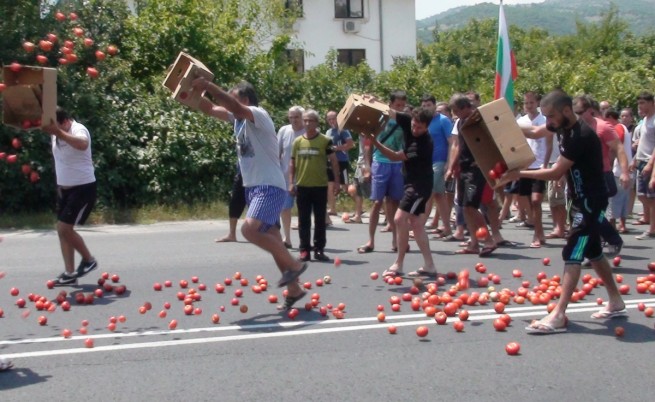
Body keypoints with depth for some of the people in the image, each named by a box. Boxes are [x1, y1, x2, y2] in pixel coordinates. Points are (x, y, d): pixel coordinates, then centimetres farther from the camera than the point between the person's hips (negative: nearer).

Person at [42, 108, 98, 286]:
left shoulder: (78, 130, -21)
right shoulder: (56, 135, 4)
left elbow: (82, 144, -47)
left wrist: (58, 132, -54)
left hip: (83, 189, -9)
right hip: (64, 188, 9)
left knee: (64, 228, -13)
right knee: (62, 229, 6)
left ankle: (89, 260, 7)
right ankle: (70, 273, 11)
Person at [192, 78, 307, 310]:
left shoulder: (259, 114, -12)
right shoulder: (237, 118, 13)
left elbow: (235, 106, -31)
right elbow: (210, 109, 15)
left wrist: (208, 86, -30)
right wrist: (195, 91, -1)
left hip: (270, 187, -9)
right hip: (254, 187, 9)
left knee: (249, 229, -25)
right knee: (271, 238, 9)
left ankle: (294, 265, -10)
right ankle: (294, 290, 17)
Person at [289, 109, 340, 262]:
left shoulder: (325, 141, -2)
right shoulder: (297, 142, 6)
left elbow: (334, 161, 1)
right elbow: (292, 163, 12)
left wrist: (337, 182, -4)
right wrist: (291, 182, 4)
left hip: (320, 186, -2)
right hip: (302, 186, 2)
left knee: (320, 220, 4)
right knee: (304, 220, 5)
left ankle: (319, 249, 12)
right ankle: (304, 250, 11)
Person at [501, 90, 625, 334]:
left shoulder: (581, 136, -25)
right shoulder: (563, 126, 2)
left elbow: (556, 173, -25)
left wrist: (520, 174, -20)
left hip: (591, 202, -10)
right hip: (580, 200, 10)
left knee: (573, 254, -14)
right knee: (593, 252, 18)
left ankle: (558, 315, -17)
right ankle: (616, 302, 33)